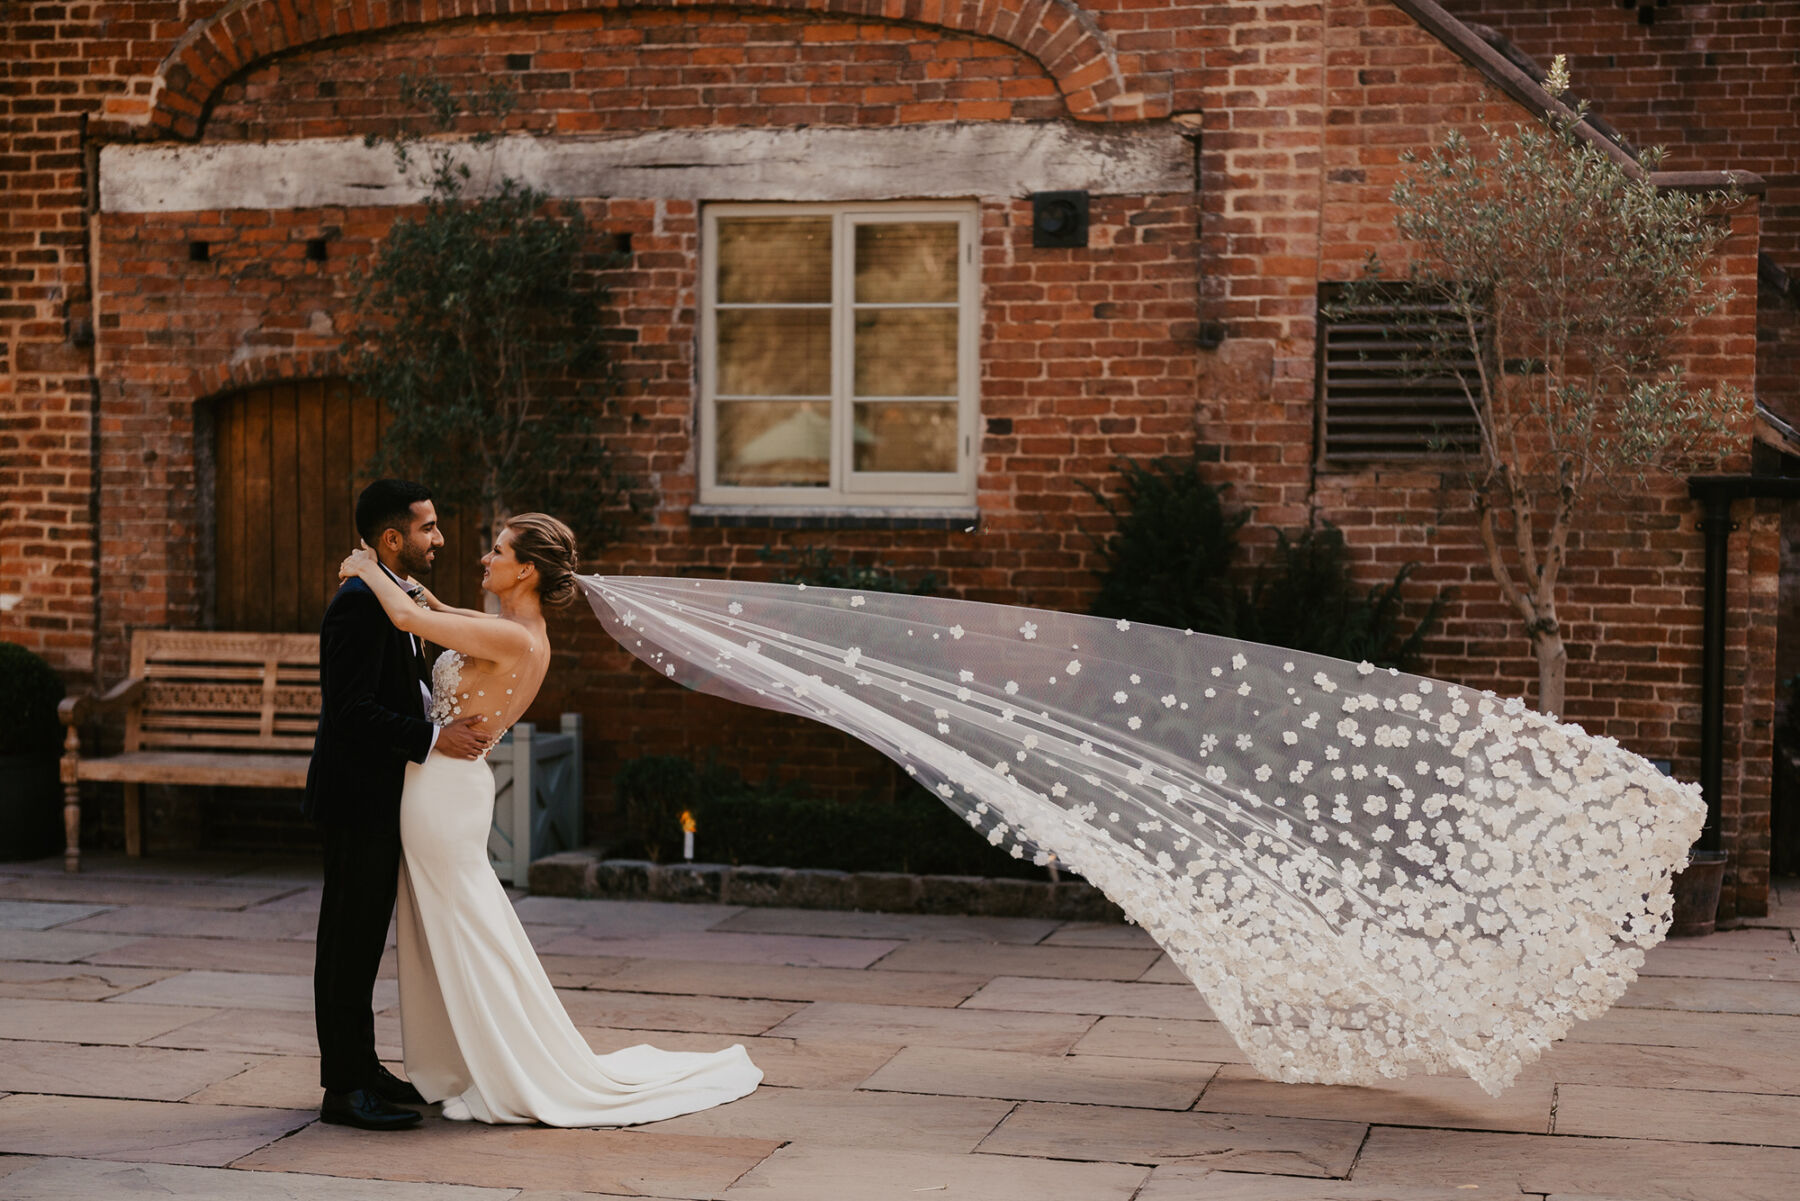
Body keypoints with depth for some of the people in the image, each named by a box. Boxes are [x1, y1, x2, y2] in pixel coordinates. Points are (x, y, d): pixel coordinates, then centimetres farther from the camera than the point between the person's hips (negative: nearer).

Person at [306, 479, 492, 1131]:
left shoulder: (394, 600, 13)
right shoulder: (359, 604, -19)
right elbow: (352, 711, -24)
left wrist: (453, 724, 7)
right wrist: (434, 738, -22)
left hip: (381, 798, 10)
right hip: (358, 800, -10)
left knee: (362, 941, 15)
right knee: (349, 942, -3)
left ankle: (361, 1069, 24)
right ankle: (344, 1087, 3)